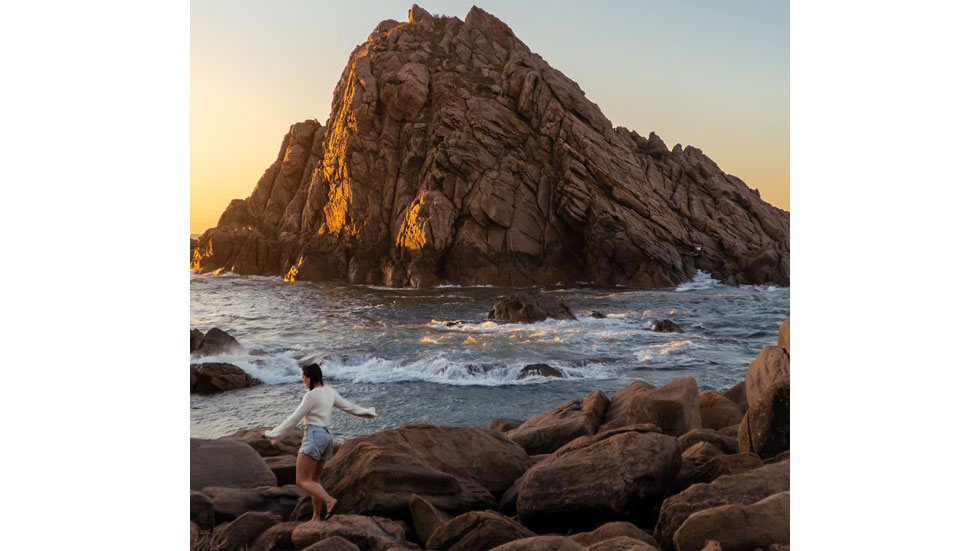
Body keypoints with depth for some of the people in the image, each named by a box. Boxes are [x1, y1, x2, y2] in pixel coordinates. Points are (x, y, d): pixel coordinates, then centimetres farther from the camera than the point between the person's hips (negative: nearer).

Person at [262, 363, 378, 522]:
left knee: (302, 481, -11)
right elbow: (349, 407, 21)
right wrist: (368, 412, 38)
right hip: (327, 437, 9)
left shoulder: (311, 395, -13)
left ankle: (330, 501, -29)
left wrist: (272, 433, -2)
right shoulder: (330, 392, 11)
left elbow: (294, 419, -11)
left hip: (314, 437, -9)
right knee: (314, 480, 18)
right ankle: (316, 518, 15)